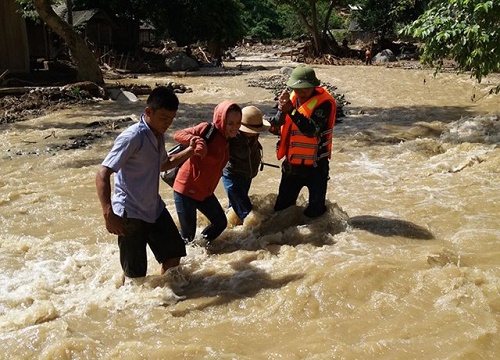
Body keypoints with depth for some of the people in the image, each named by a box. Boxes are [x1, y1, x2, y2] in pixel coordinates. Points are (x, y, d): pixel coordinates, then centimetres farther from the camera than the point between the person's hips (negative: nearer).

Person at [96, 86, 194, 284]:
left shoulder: (158, 136, 5)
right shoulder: (132, 137, -22)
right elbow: (102, 174, -26)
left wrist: (189, 152, 11)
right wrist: (108, 213, -37)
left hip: (154, 208, 8)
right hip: (130, 214, -8)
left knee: (174, 253, 15)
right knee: (134, 273, 1)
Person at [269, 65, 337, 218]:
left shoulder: (324, 103, -19)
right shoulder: (293, 98, 2)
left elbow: (312, 130, -31)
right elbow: (277, 124, 1)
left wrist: (291, 111, -37)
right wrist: (282, 110, -20)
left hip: (315, 165, -6)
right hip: (292, 163, 6)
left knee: (314, 211, 8)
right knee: (281, 207, 17)